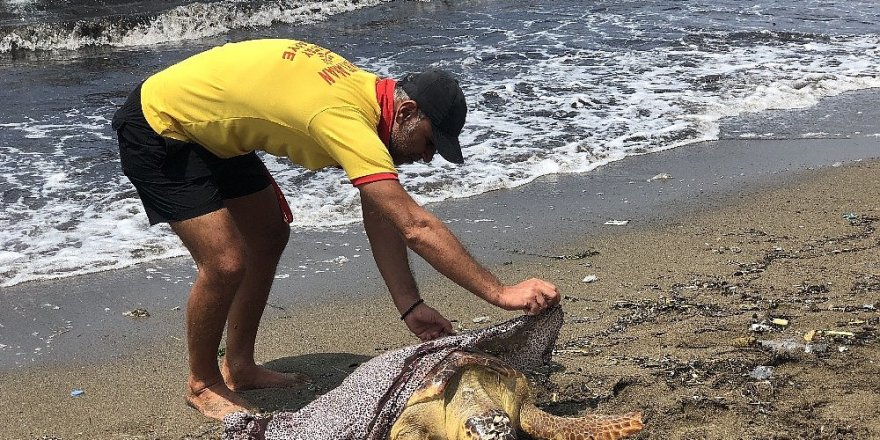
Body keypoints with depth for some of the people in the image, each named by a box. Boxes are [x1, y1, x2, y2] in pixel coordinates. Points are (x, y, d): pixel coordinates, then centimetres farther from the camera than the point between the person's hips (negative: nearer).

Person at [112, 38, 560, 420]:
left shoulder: (369, 96, -6)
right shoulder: (345, 117, -35)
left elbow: (380, 219, -4)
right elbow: (416, 226, -38)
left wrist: (409, 306, -11)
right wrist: (501, 293, -35)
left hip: (211, 131, 10)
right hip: (157, 129, -10)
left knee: (269, 235, 12)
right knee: (226, 263, -15)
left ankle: (238, 367, 26)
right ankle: (202, 383, 11)